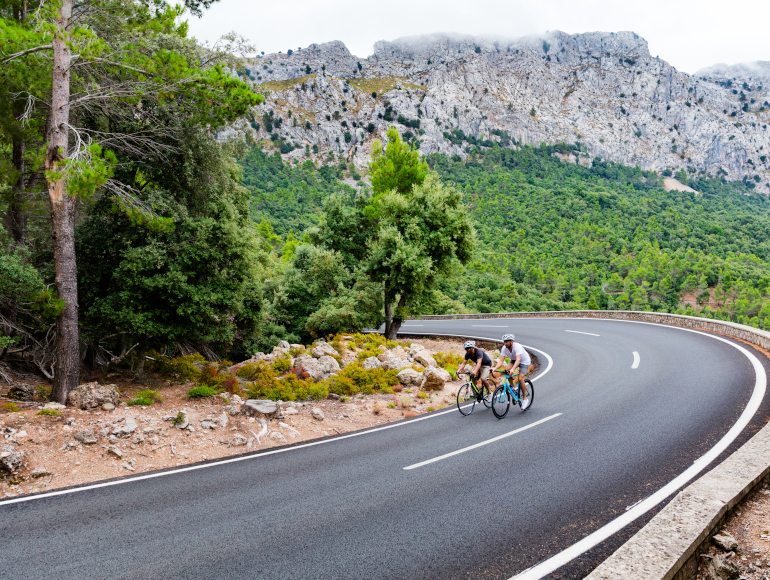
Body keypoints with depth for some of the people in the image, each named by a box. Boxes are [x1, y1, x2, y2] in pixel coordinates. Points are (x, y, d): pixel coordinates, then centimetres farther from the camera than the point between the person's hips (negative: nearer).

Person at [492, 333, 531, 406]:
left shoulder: (517, 347, -35)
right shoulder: (504, 348, -19)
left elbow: (518, 360, -46)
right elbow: (501, 360, -22)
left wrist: (513, 369, -61)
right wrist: (495, 368, -39)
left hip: (524, 361, -5)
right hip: (513, 360, 5)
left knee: (520, 379, -20)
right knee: (507, 369, -25)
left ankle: (524, 398, -3)